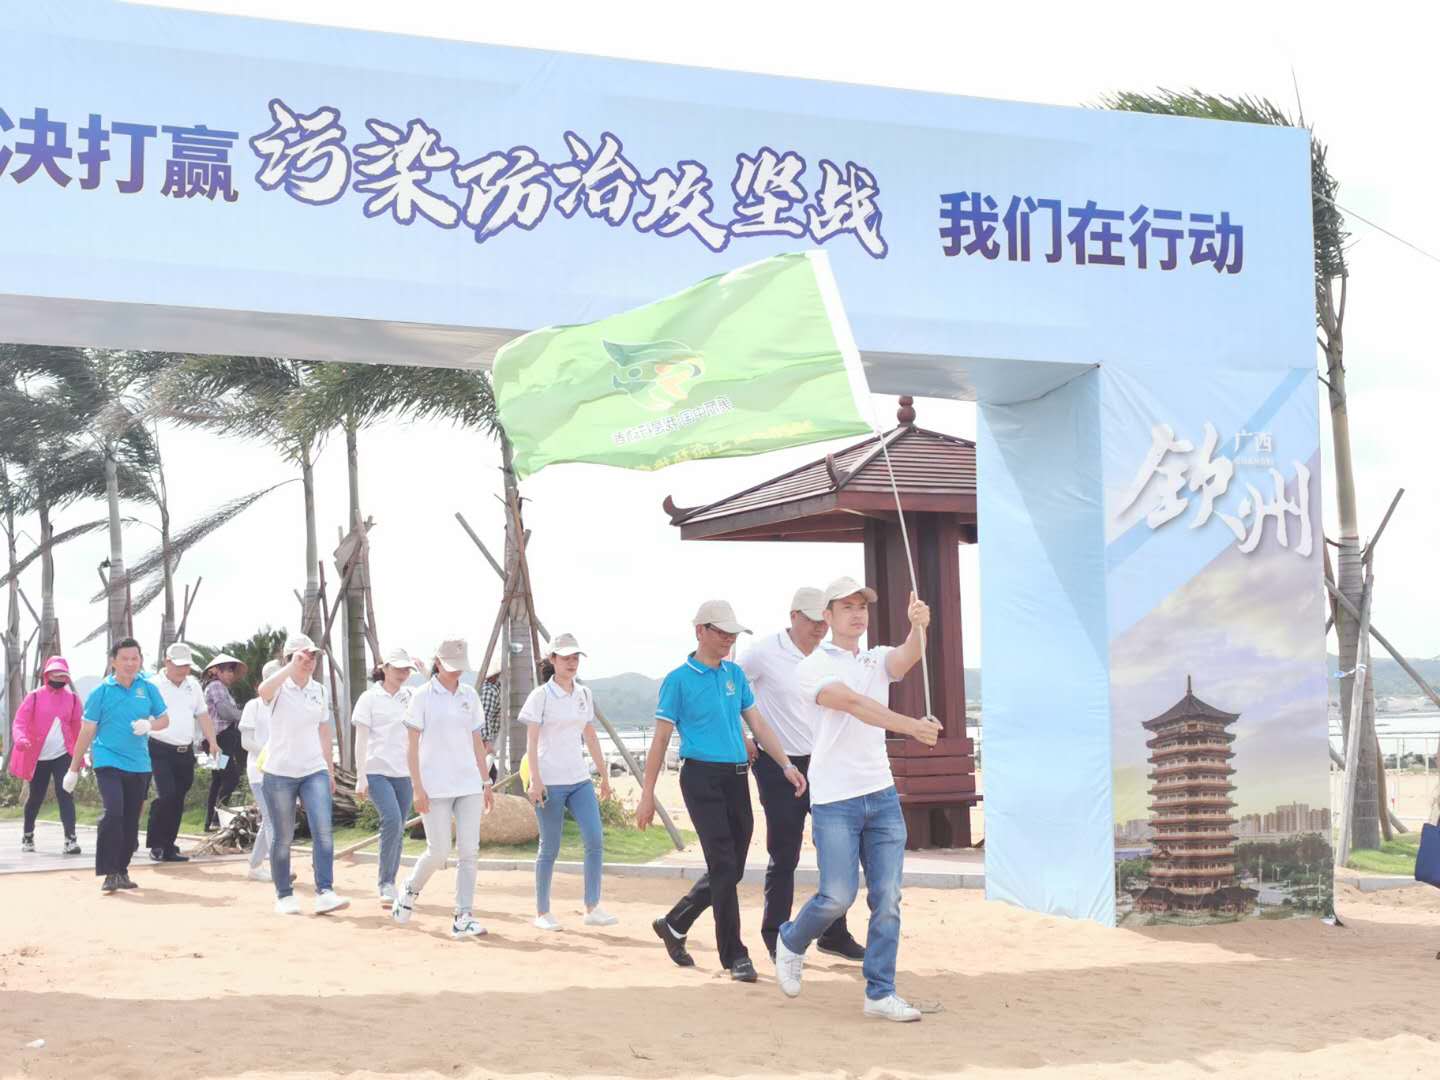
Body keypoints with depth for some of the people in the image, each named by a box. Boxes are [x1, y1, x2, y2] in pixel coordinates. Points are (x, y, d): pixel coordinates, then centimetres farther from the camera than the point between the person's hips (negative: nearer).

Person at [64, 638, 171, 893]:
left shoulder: (148, 689, 4)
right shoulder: (101, 692, -3)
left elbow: (164, 720, 14)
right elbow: (87, 731, 0)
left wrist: (149, 724, -11)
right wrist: (74, 769, 2)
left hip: (139, 765, 4)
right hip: (108, 762, -4)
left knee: (131, 821, 9)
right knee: (113, 813, -20)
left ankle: (122, 871, 22)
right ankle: (109, 873, -15)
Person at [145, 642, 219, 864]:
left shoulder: (193, 685, 13)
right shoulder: (154, 686, -5)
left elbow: (203, 716, 16)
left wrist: (213, 743, 8)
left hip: (185, 752, 6)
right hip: (161, 751, -6)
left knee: (178, 799, 8)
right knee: (166, 795, -17)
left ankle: (168, 847, 17)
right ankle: (156, 845, -4)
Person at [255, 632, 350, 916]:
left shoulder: (320, 691, 9)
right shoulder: (280, 688, -6)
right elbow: (263, 690, -33)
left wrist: (330, 770, 16)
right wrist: (293, 667, -34)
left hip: (314, 770, 3)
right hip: (279, 772, -3)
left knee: (323, 830, -12)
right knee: (282, 837, 5)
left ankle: (324, 892, -15)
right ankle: (284, 895, 18)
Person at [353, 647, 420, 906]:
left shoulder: (410, 697, 13)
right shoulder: (370, 698, 0)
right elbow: (361, 740, -3)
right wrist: (361, 778, -8)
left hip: (404, 773, 5)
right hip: (377, 771, -5)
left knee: (398, 829, 6)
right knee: (392, 820, -22)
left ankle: (389, 885, 18)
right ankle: (385, 883, -12)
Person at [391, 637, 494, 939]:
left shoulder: (469, 695, 10)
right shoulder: (423, 696, -3)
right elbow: (412, 746, -4)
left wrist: (486, 782, 10)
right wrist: (418, 788, -11)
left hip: (469, 785, 4)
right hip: (435, 787, -4)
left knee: (469, 851, -4)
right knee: (438, 853, -4)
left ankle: (463, 917, -1)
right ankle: (411, 890, 24)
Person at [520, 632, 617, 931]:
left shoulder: (584, 694, 11)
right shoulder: (541, 695, -6)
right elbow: (531, 740, -10)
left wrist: (604, 775, 17)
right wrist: (535, 780, -18)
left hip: (579, 779, 5)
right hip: (550, 782, -5)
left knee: (595, 841, -5)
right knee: (550, 848, 1)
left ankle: (592, 909, 1)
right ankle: (542, 913, 13)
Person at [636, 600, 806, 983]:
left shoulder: (735, 674, 13)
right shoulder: (679, 680, -4)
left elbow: (758, 724, 15)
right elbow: (660, 740, -3)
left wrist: (787, 766, 3)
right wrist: (647, 796, -4)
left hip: (737, 777, 7)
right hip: (701, 777, -6)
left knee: (731, 870, 10)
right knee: (723, 867, -9)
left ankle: (673, 925, 28)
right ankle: (734, 955, 0)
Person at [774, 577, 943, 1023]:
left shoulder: (878, 659, 12)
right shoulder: (813, 666, -3)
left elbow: (908, 657, -12)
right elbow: (853, 703, -20)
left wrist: (918, 627, -35)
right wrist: (911, 726, -31)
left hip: (883, 796, 5)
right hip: (834, 801, -5)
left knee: (887, 899, 1)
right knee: (838, 896, -8)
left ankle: (880, 993, 8)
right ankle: (791, 942, 21)